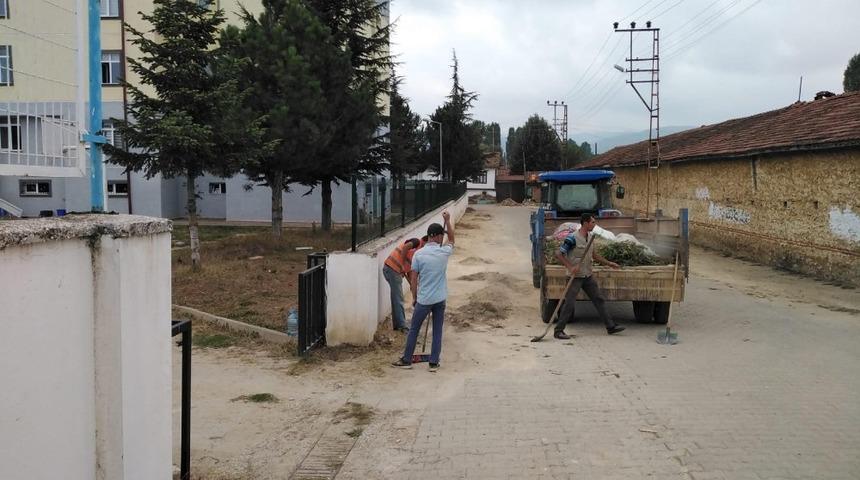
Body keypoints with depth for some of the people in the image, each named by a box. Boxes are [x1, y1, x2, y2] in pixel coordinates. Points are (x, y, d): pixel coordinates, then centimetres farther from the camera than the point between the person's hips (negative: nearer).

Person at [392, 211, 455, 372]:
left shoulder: (418, 254, -8)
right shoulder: (444, 252, -5)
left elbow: (413, 279, -4)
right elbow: (452, 240, 19)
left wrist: (414, 297, 8)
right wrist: (448, 221, 21)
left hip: (424, 299, -1)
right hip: (440, 299, 2)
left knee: (414, 330, 11)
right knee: (437, 331, 10)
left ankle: (406, 360, 19)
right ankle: (434, 363, 11)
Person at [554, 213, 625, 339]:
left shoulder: (590, 237, 7)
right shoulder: (572, 238, -18)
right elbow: (558, 254, -18)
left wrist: (608, 263, 20)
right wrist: (570, 267, -26)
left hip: (588, 276, 8)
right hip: (575, 276, -8)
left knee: (599, 300, 11)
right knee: (570, 303, -7)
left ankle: (610, 326, 21)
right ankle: (558, 331, 2)